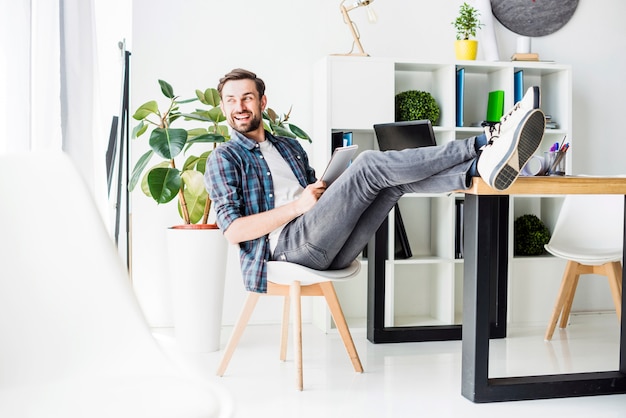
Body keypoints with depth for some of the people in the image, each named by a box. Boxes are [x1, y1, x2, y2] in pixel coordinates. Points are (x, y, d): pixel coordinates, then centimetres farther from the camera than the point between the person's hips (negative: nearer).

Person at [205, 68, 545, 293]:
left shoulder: (290, 147, 28)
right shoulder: (224, 158, 6)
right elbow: (233, 230, -6)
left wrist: (324, 191, 3)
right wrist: (297, 206, -10)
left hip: (328, 251, 7)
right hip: (287, 244, -7)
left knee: (395, 178, -14)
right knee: (369, 164, -22)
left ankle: (480, 168, -38)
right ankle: (485, 141, -26)